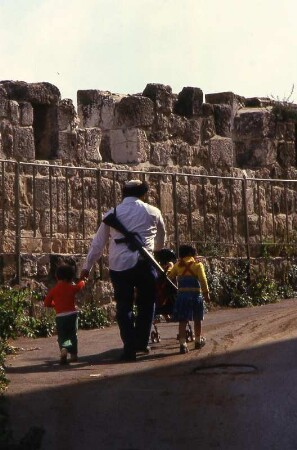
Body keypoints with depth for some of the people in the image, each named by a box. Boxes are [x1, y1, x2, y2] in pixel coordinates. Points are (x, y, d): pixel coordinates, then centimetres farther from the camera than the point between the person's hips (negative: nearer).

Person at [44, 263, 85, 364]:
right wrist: (83, 281, 41)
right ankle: (73, 354, 15)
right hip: (72, 314, 0)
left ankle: (64, 348, -25)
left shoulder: (53, 290, 2)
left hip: (59, 316, 0)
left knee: (62, 336, 4)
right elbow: (80, 285, 19)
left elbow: (47, 303, 6)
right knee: (73, 335, 15)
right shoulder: (71, 288, 0)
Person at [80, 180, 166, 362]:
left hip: (119, 265, 1)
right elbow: (161, 238, 27)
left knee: (124, 307, 8)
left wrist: (87, 266, 21)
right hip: (144, 263, -1)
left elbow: (98, 243, 14)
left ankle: (130, 348, 1)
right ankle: (142, 342, 15)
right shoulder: (153, 212, 10)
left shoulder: (112, 214, 12)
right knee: (146, 304, 16)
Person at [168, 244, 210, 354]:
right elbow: (203, 279, -8)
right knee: (197, 319, 16)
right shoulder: (197, 264, 1)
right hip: (196, 294, -1)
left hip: (182, 294, 1)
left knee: (183, 320, 0)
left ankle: (183, 343, -11)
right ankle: (198, 340, 30)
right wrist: (206, 293, -6)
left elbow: (170, 276, 13)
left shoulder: (178, 264, 8)